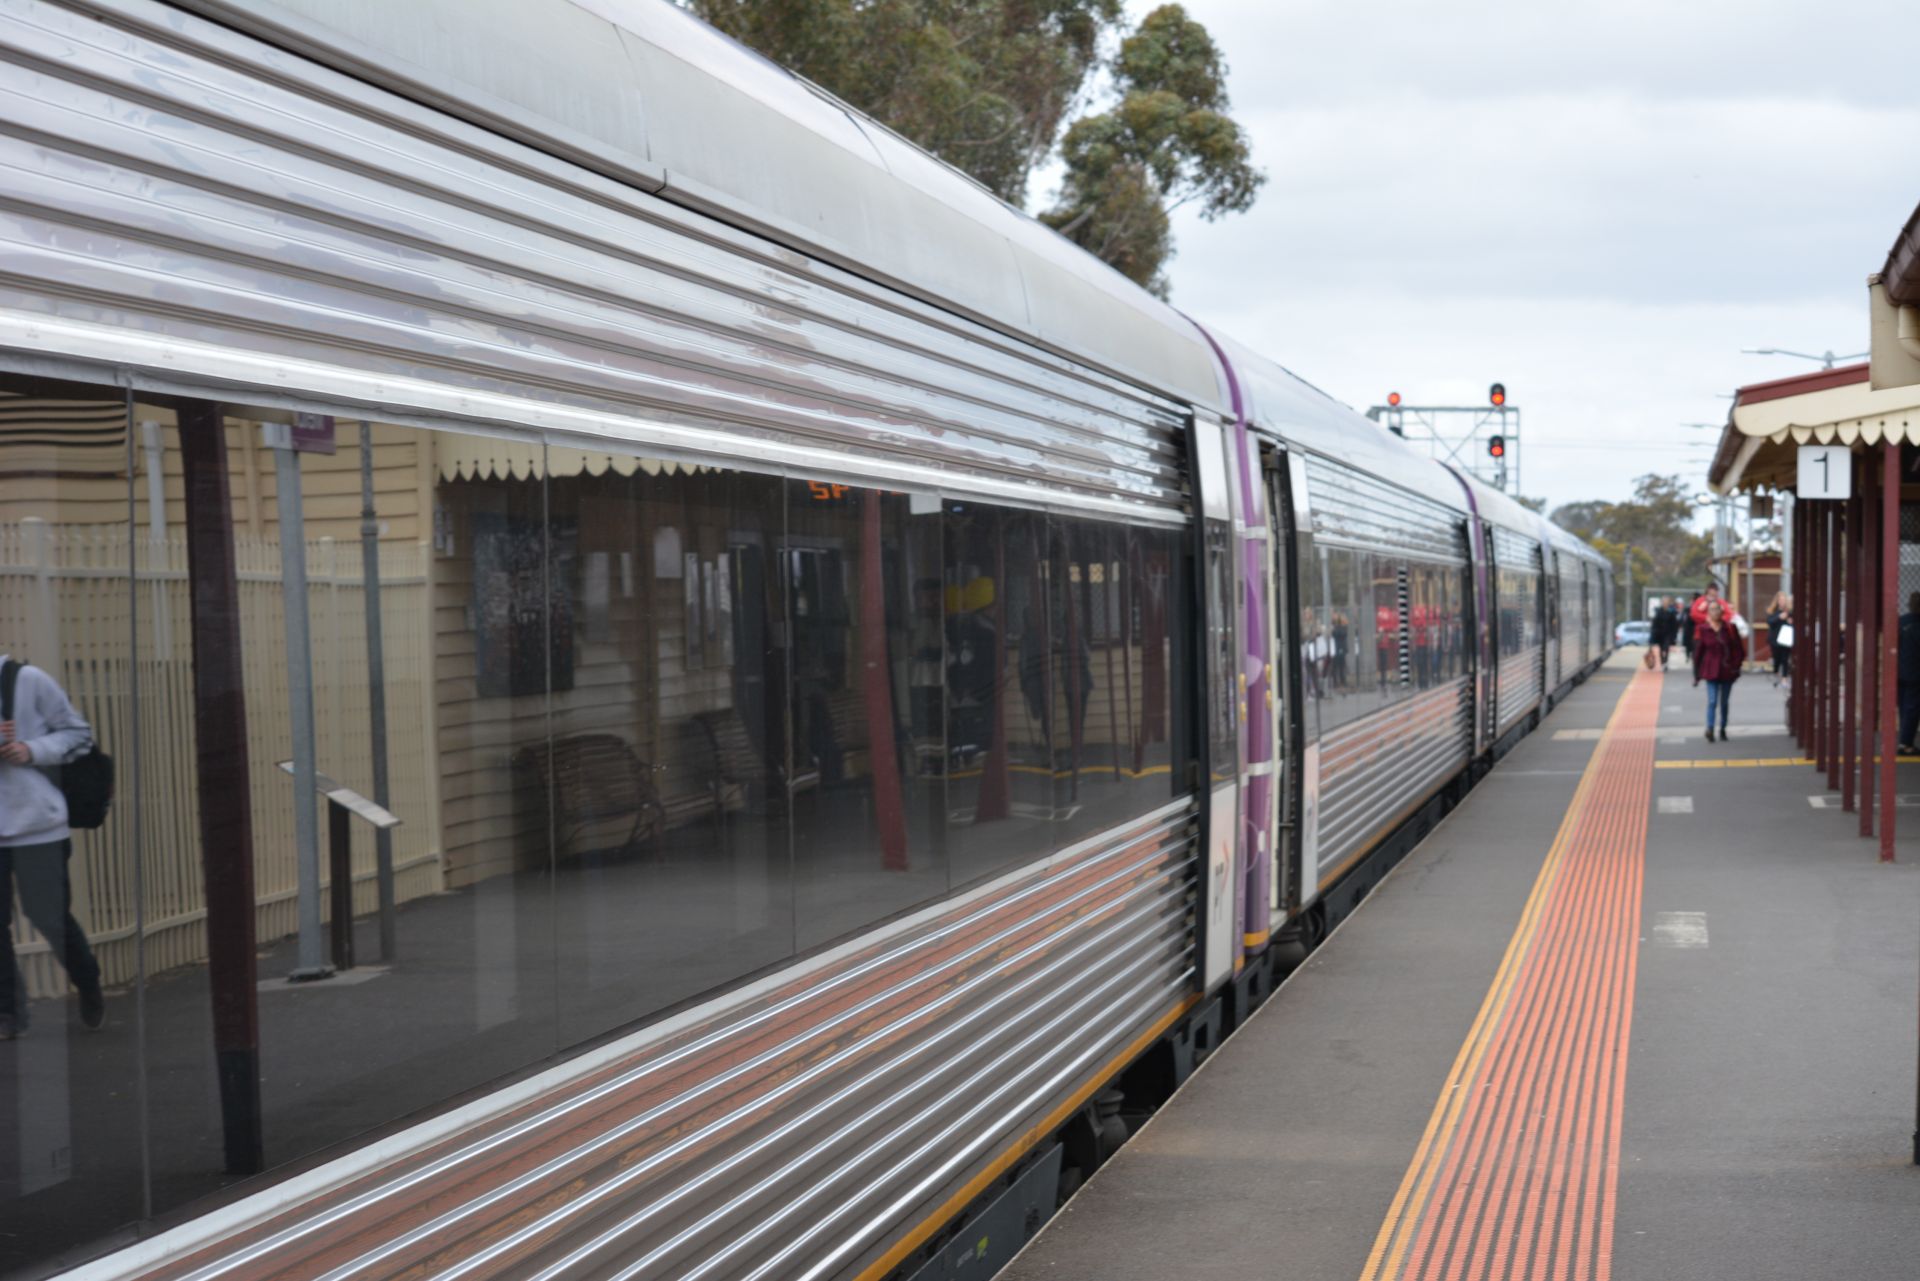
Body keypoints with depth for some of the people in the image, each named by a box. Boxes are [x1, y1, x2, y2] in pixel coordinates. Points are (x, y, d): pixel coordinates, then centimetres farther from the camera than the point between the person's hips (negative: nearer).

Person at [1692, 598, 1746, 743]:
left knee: (1724, 702, 10)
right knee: (1712, 701, -13)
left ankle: (1723, 729, 20)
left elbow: (1739, 649, 7)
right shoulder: (1702, 629, -3)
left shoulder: (1729, 628, 1)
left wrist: (1735, 665, -2)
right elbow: (1697, 652, 0)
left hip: (1727, 671, 2)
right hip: (1711, 671, -2)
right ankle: (1710, 729, -19)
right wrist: (1696, 675, 1)